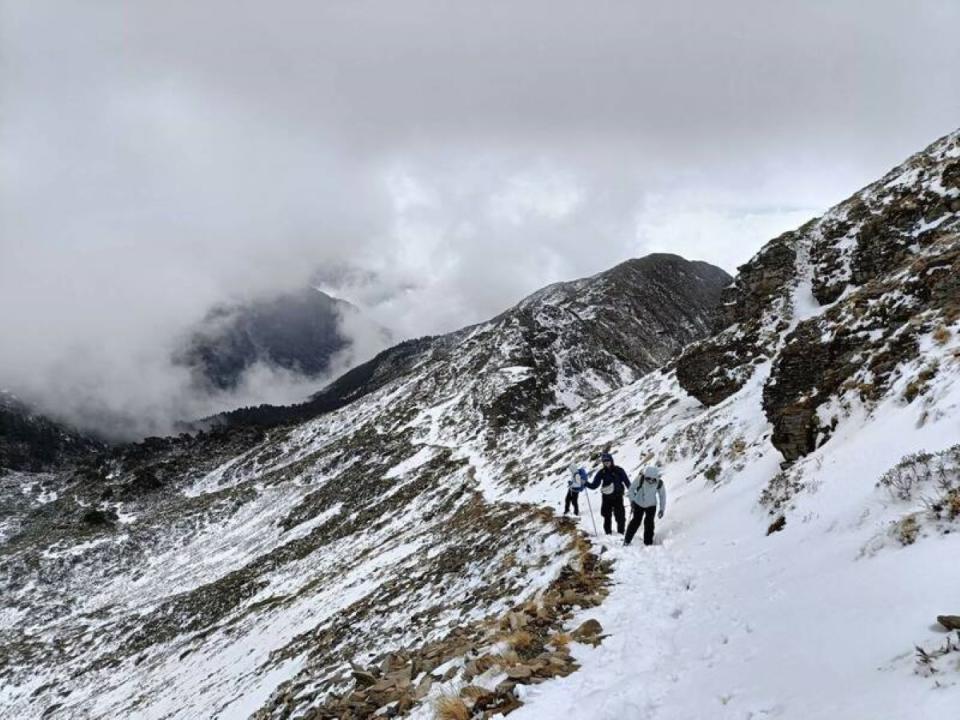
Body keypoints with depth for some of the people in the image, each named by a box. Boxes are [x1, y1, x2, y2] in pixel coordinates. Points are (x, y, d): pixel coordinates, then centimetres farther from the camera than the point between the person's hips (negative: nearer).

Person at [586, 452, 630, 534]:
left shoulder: (619, 470, -5)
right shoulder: (601, 472, 1)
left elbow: (627, 482, -1)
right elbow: (594, 485, 1)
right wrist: (586, 484, -16)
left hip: (618, 497, -2)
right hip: (606, 497, 2)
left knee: (620, 516, -2)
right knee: (606, 517, 7)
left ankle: (620, 533, 11)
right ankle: (608, 533, 18)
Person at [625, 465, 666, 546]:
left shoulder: (659, 483, -19)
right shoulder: (640, 479, -26)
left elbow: (662, 495, -3)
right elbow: (632, 489, -10)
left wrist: (662, 509, -3)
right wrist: (632, 500, -19)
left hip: (651, 506, 1)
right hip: (638, 504, -1)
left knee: (649, 523, -5)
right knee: (636, 522, -6)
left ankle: (648, 543, 7)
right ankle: (627, 541, 6)